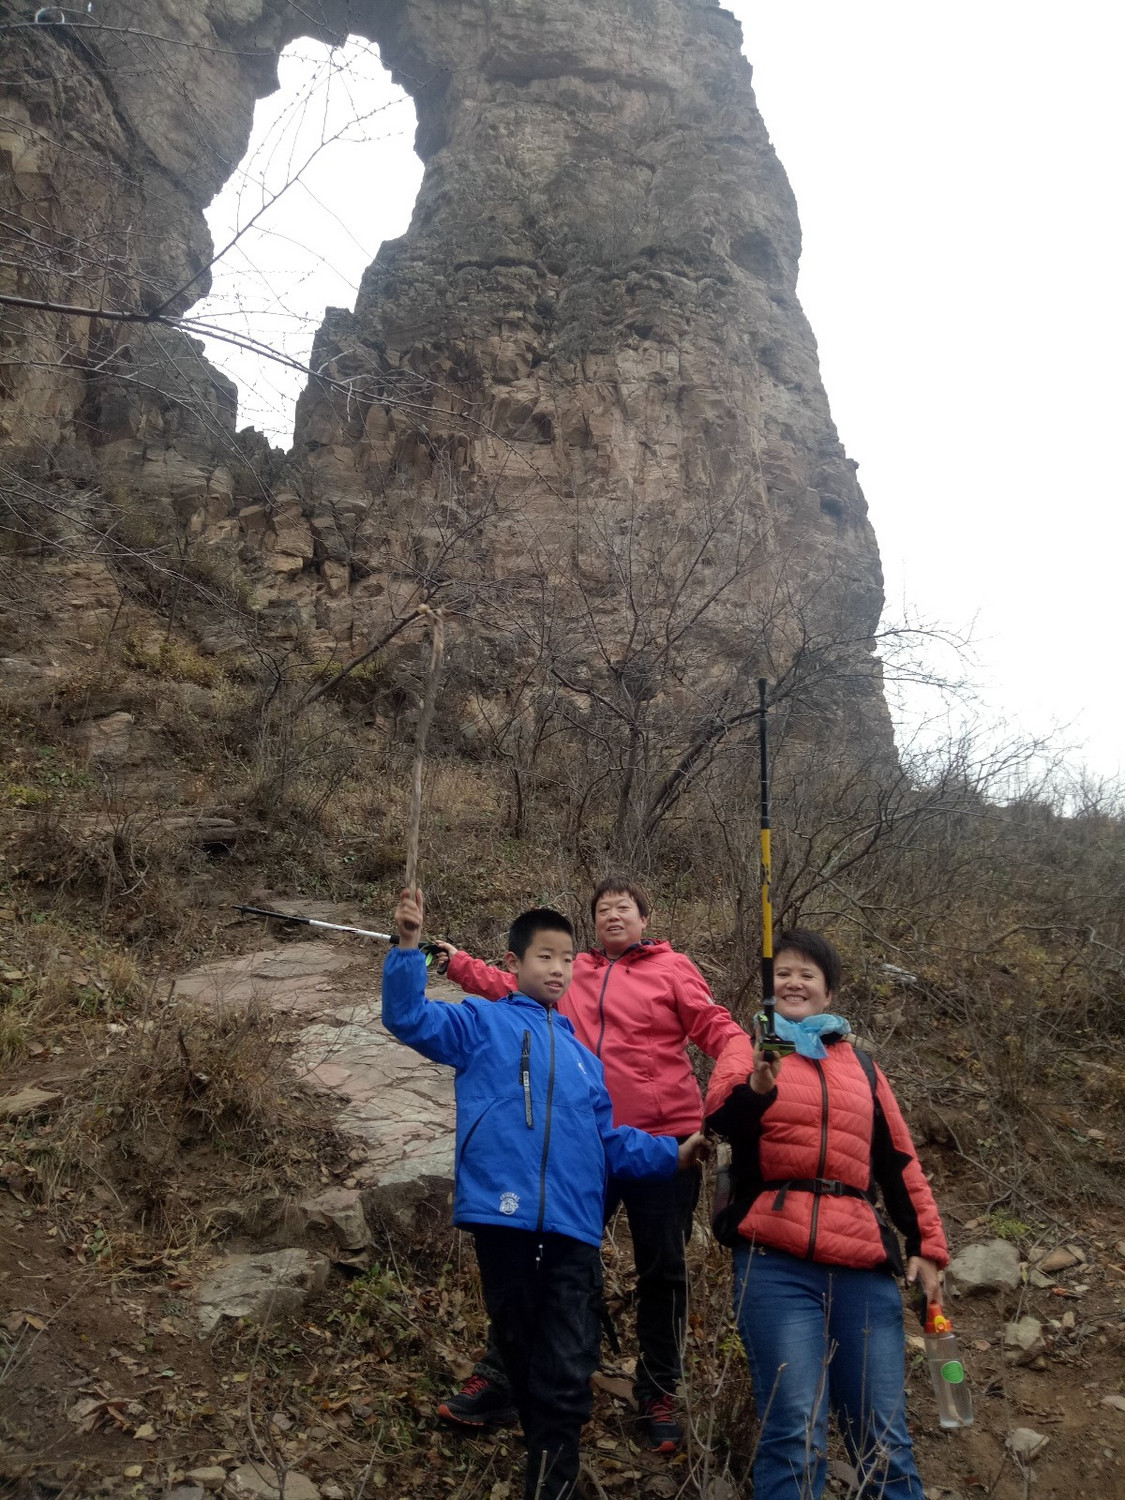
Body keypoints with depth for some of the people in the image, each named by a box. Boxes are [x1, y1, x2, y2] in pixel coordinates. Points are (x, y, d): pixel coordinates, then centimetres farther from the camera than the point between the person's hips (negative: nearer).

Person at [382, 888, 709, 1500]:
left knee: (566, 1374, -2)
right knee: (522, 1356, 9)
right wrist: (409, 947, -20)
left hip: (573, 1227, 3)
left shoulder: (582, 1055, 22)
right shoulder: (482, 1023, 8)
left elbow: (609, 1143, 25)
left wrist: (671, 1153, 12)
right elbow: (409, 1018, -7)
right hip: (504, 1215, -3)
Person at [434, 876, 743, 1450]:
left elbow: (713, 1026, -7)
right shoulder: (573, 973, 10)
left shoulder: (673, 968, 0)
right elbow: (510, 987, 16)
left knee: (662, 1270, 9)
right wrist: (457, 961, 13)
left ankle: (658, 1394, 27)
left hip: (664, 1139, -2)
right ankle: (497, 1380, 20)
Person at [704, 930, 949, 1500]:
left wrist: (927, 1244, 13)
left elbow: (899, 1161, 21)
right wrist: (757, 1087, -35)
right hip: (775, 1261, -3)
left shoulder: (860, 1064, 19)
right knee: (796, 1434, -9)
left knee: (884, 1437, 5)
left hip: (863, 1264, 4)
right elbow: (720, 1115, -14)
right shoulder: (748, 1048, 8)